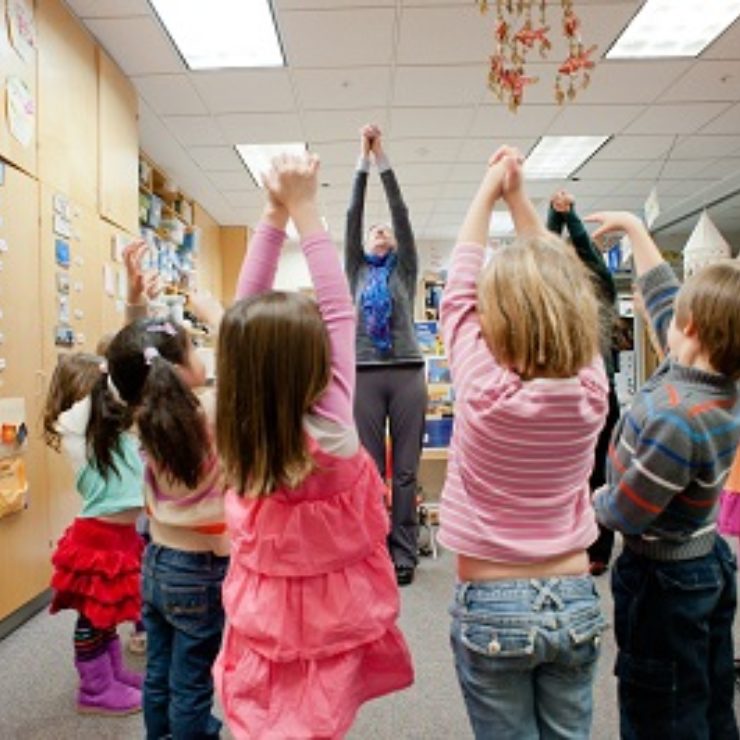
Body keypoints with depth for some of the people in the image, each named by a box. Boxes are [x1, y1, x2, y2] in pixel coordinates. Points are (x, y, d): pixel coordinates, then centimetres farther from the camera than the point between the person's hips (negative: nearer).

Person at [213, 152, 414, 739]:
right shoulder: (330, 436, -27)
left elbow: (245, 317, -12)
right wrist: (304, 209, -16)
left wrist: (275, 214, -11)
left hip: (261, 612, 3)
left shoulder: (236, 434, -17)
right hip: (327, 618, -3)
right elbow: (339, 310, -23)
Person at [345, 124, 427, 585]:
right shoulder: (357, 270, 16)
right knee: (368, 468, 3)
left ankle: (404, 553, 11)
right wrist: (363, 161, 3)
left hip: (407, 373, 0)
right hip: (366, 374, 1)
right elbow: (352, 218, 7)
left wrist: (384, 160, 1)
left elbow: (402, 213, 5)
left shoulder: (405, 270, 14)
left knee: (406, 469, 2)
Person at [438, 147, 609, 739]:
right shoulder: (591, 389, -12)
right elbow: (559, 282, 0)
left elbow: (458, 290, -8)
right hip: (574, 602, 4)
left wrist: (489, 190, 4)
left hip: (491, 607, -3)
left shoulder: (483, 389, -22)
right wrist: (519, 196, 8)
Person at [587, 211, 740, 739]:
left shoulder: (675, 417, -34)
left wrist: (596, 500, -1)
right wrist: (633, 226, 15)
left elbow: (624, 515, -23)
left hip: (662, 581, -8)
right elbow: (661, 292, 5)